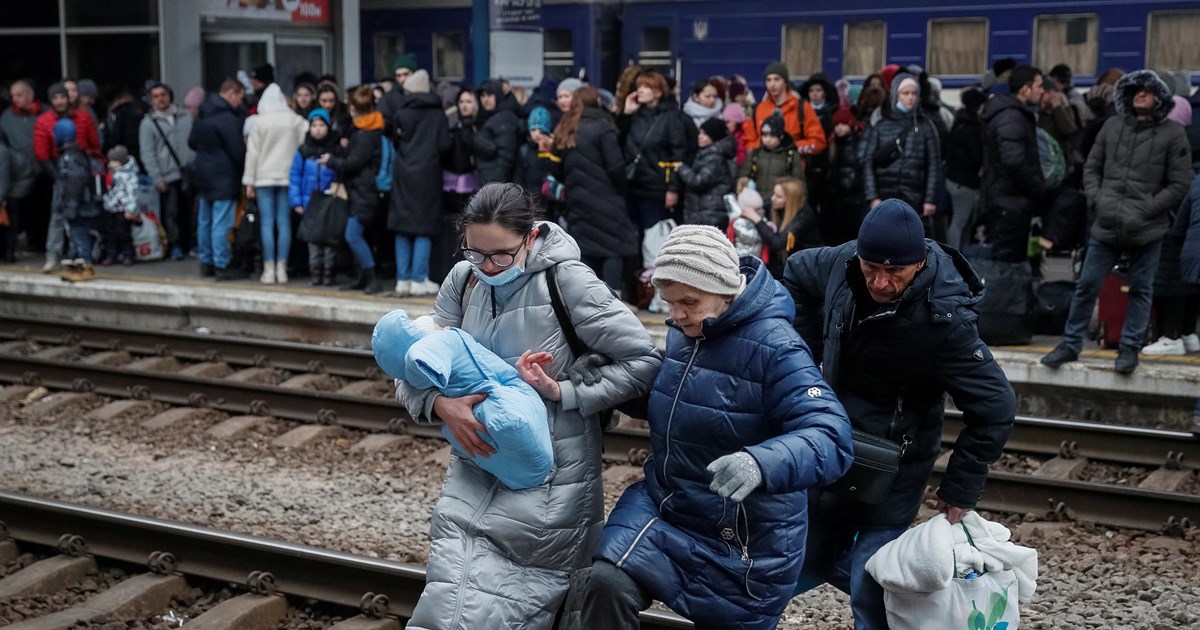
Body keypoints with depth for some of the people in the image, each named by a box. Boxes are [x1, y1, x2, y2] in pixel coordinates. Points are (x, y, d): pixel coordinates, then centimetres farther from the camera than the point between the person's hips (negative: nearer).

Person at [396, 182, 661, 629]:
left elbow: (644, 362, -11)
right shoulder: (463, 281, 2)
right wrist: (441, 404, -18)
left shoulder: (566, 281, -12)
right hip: (476, 469, 4)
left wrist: (562, 391, -16)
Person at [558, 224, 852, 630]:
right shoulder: (683, 332, 2)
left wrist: (762, 464, -50)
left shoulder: (774, 348, -21)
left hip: (747, 536, -5)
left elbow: (831, 438, -31)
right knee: (602, 585, -22)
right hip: (665, 506, 5)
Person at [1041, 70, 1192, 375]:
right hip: (1106, 225, 2)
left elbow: (1178, 185, -3)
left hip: (1147, 229, -2)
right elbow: (1091, 167, 13)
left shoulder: (1172, 133, -3)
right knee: (1086, 285, 6)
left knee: (1141, 289, 7)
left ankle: (1130, 348, 19)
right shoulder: (1112, 126, 6)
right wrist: (1098, 200, -4)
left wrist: (1144, 211, -12)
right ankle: (1071, 343, 17)